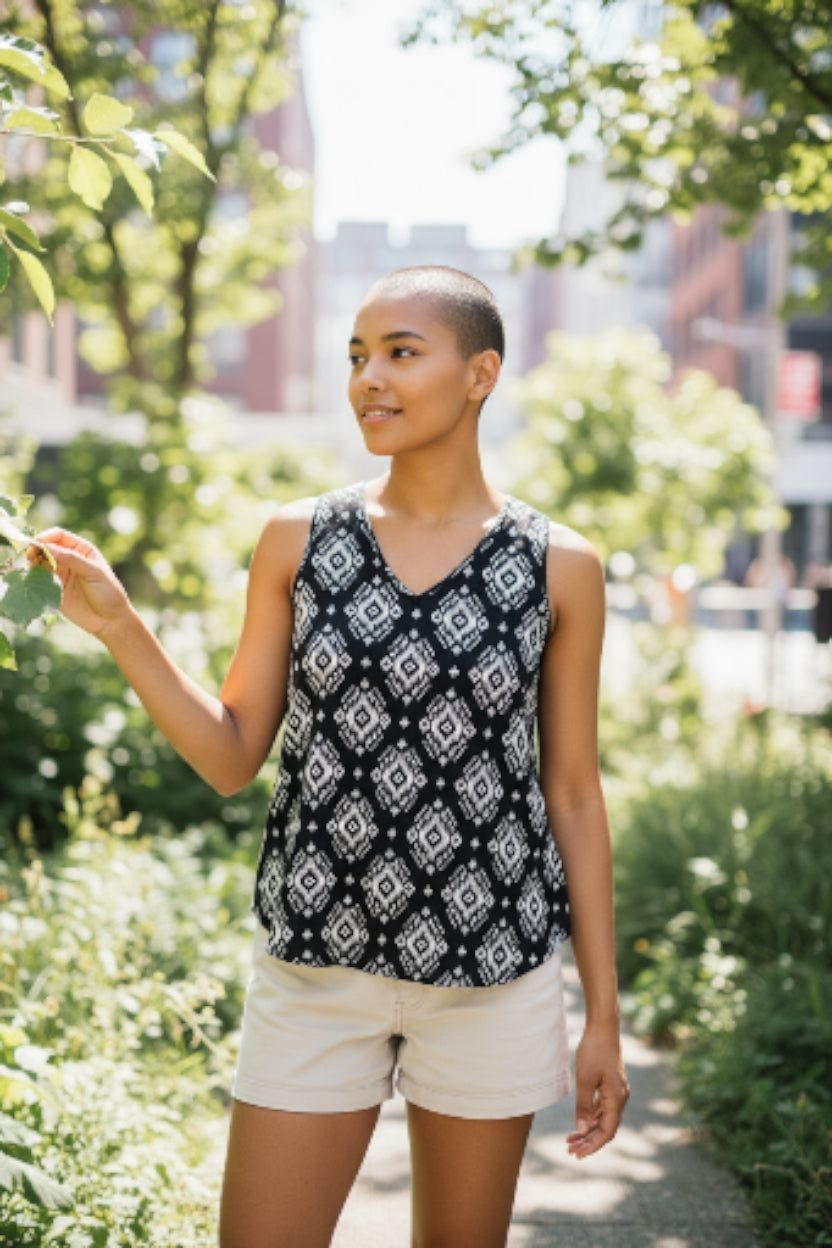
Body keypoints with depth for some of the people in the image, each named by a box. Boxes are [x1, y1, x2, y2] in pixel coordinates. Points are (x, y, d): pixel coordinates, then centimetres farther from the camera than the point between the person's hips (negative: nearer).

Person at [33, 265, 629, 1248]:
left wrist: (603, 1016, 2)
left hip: (491, 974, 0)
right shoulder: (298, 540, 0)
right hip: (318, 963, 1)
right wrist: (118, 627, -9)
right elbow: (233, 757, 4)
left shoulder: (557, 567, -2)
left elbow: (573, 795, 2)